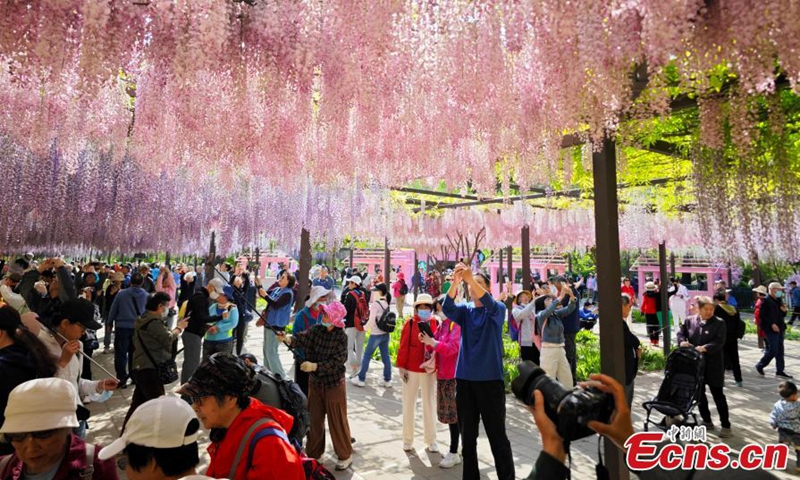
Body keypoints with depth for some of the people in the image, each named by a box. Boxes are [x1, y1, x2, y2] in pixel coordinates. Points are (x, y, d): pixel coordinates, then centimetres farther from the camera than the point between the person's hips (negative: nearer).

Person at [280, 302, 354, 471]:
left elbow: (338, 361, -23)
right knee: (314, 419, 16)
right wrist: (288, 339, -41)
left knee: (337, 421, 7)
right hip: (315, 382, 5)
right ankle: (313, 453, 35)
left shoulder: (341, 336, -18)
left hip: (334, 385, -5)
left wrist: (314, 366, -30)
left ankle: (345, 455, 25)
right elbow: (302, 339, -21)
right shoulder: (316, 329, -6)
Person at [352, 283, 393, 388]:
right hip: (385, 334, 7)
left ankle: (361, 379, 14)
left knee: (367, 356, 7)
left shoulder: (375, 304, -16)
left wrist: (366, 327, -2)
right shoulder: (386, 303, 5)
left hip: (376, 335, -7)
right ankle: (387, 380, 16)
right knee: (385, 356, 11)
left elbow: (371, 320, -17)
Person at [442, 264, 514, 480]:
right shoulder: (465, 311, 8)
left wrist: (471, 279, -37)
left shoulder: (498, 310, -1)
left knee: (497, 435, 2)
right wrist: (455, 283, -28)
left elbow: (490, 305, -24)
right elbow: (447, 309, -12)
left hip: (490, 379, -4)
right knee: (467, 436, 13)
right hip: (464, 379, 4)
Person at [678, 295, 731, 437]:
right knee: (699, 393, 14)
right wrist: (682, 341, -16)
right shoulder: (690, 321, 3)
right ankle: (706, 420, 30)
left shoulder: (719, 323, -7)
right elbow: (681, 332, 6)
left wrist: (705, 348, -28)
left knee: (718, 395, 2)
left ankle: (726, 425, 13)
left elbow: (719, 342, -15)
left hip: (713, 365, -4)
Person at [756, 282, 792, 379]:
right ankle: (760, 366, 10)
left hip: (779, 329, 9)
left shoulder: (779, 301, 14)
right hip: (771, 330, -9)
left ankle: (780, 371, 18)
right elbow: (762, 315, -17)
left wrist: (784, 311, 0)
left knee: (780, 351, 11)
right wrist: (772, 324, -21)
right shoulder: (766, 301, -12)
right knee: (773, 351, -7)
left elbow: (781, 315, 21)